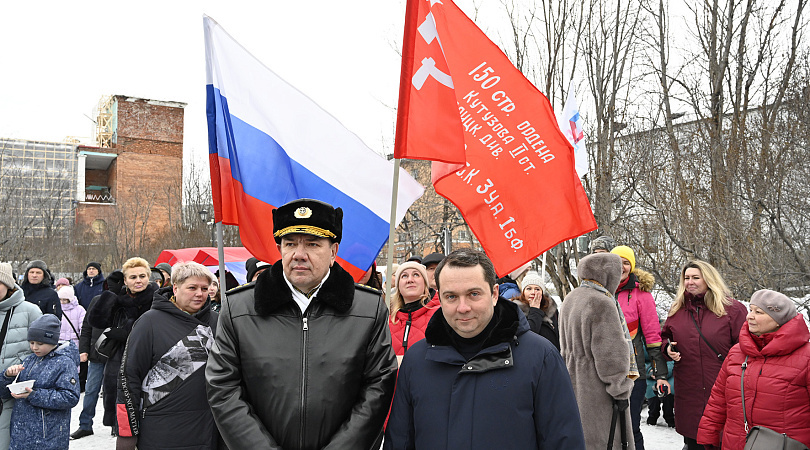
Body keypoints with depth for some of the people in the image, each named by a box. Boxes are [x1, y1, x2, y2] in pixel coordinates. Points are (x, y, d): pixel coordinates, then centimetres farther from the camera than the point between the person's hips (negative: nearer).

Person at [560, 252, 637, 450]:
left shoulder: (569, 300, 12)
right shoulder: (602, 303, -18)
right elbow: (610, 354, -19)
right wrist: (620, 391, -13)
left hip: (574, 383, 9)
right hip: (597, 390, -9)